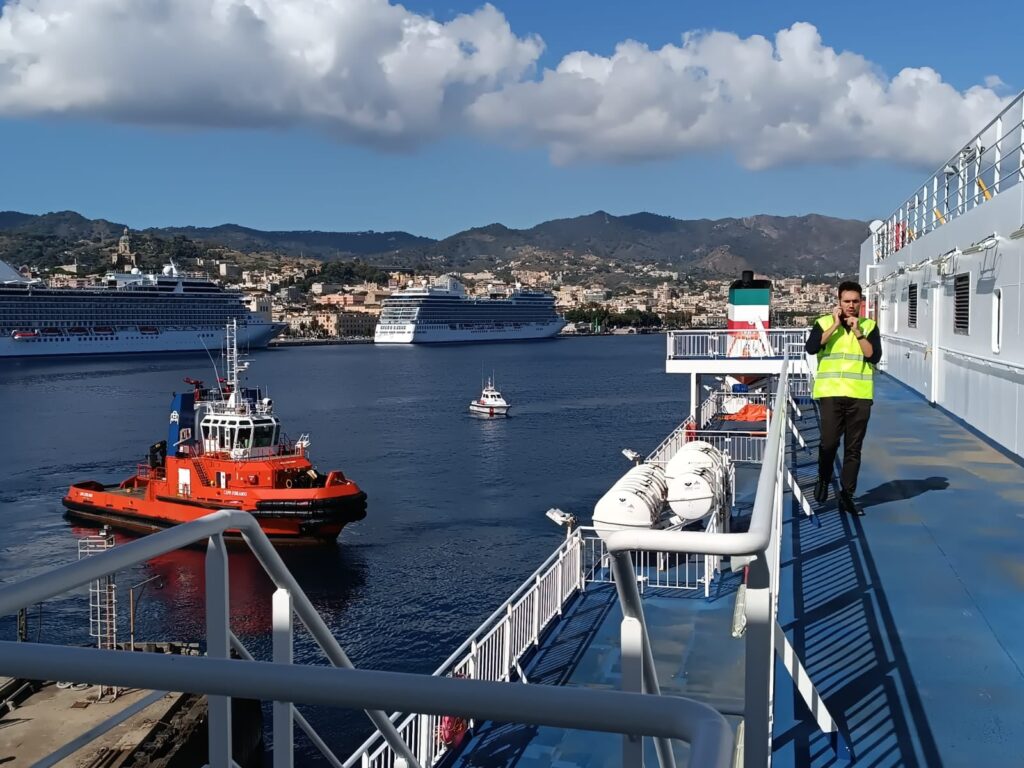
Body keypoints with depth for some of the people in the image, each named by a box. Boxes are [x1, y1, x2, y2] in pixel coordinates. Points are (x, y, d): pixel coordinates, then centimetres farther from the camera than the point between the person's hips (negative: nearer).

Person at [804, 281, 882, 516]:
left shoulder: (869, 326, 8)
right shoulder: (824, 323, 5)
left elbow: (874, 356, -4)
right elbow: (811, 348, -12)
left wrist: (857, 331, -10)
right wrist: (835, 325, -10)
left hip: (860, 396, 2)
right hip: (831, 393, -2)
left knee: (853, 448, 5)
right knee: (829, 443, -7)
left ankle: (847, 496, 14)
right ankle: (823, 481, 21)